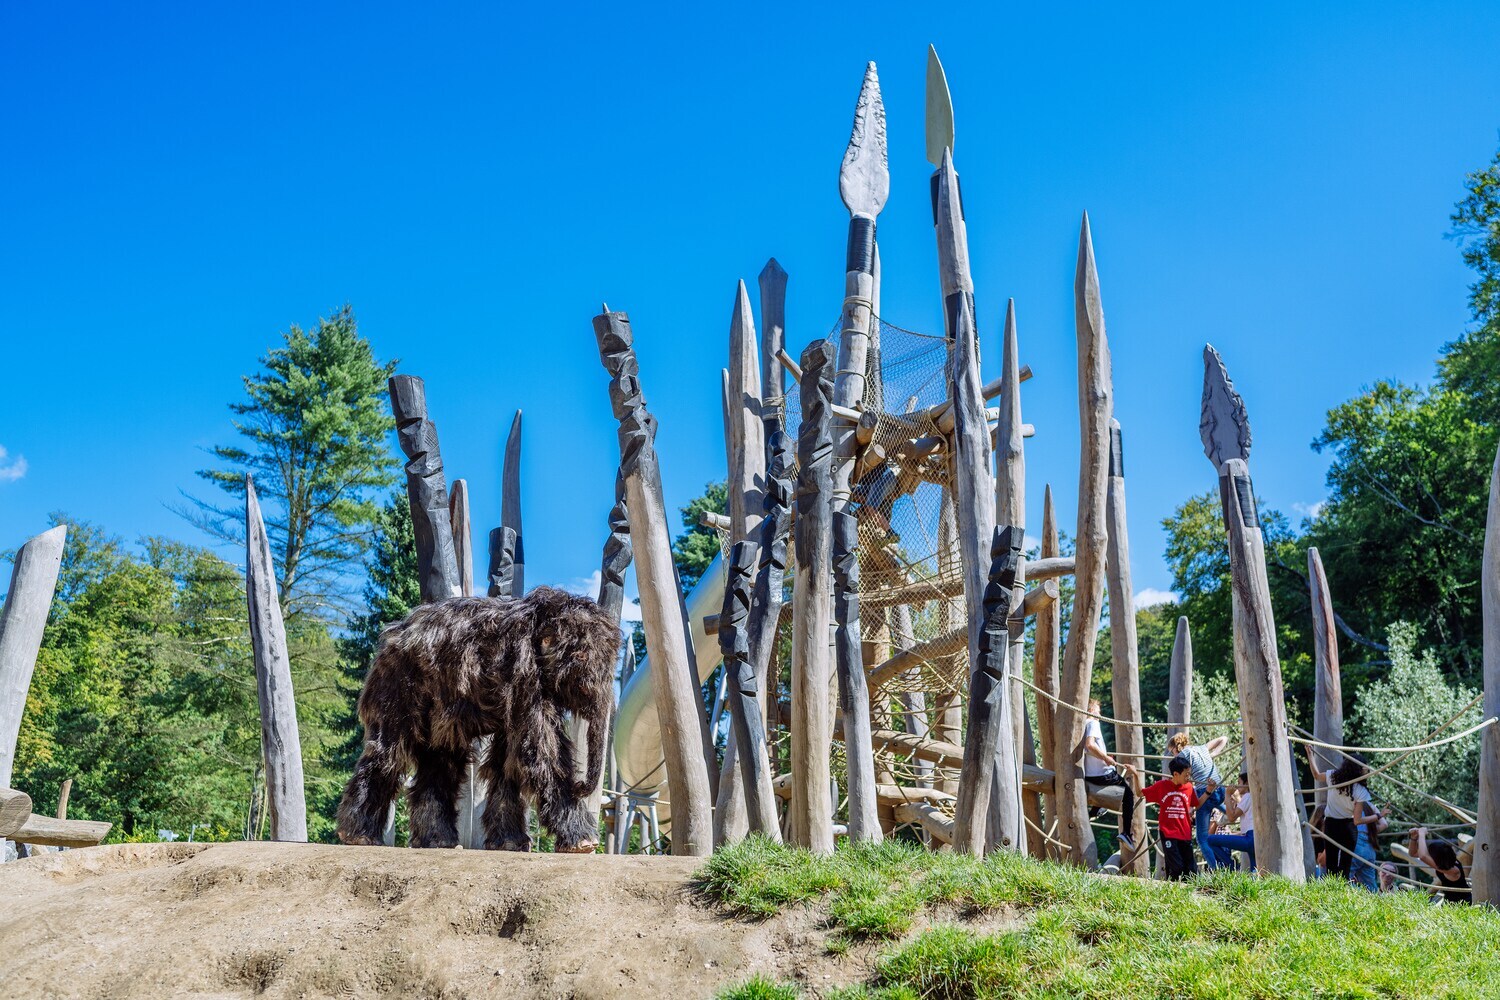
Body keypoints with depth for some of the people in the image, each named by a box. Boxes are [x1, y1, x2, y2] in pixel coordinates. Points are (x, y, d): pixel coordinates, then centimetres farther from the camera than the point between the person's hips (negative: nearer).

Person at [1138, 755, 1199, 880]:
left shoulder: (1190, 787, 4)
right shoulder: (1161, 786, -4)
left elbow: (1197, 805, 18)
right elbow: (1140, 793, 5)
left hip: (1185, 834, 4)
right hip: (1168, 833, -4)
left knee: (1191, 870, 6)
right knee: (1175, 867, -9)